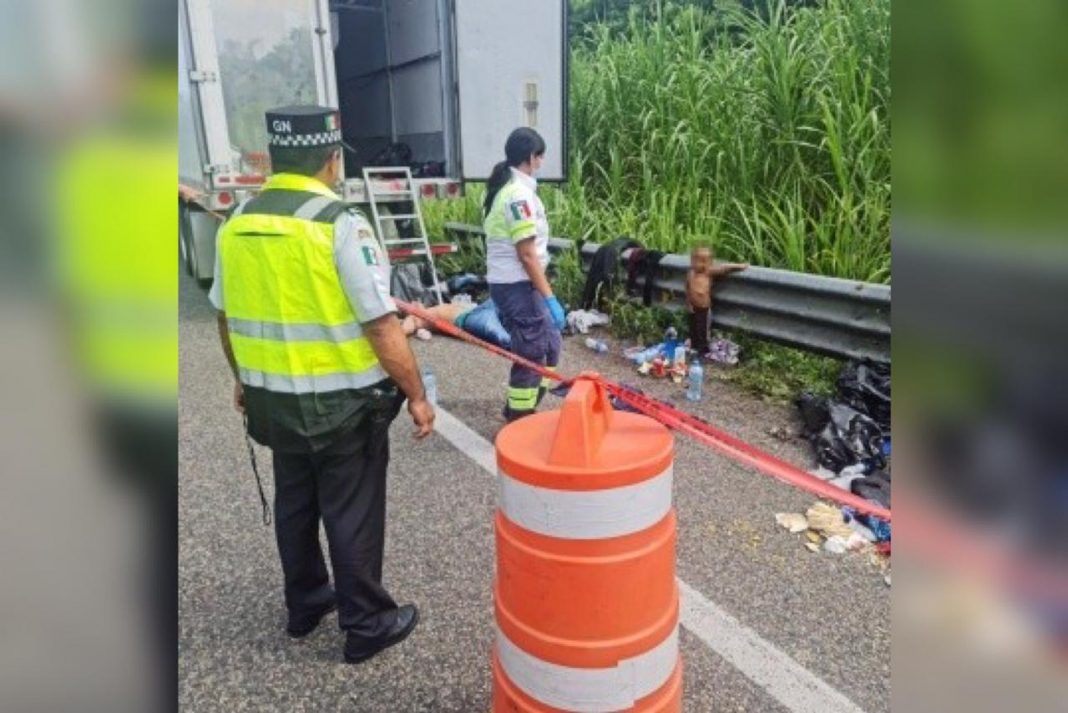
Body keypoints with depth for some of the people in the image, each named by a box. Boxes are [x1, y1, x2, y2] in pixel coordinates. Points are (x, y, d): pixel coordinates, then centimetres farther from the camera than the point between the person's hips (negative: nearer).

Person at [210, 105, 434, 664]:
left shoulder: (236, 223, 2)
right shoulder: (340, 225, -18)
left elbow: (227, 318, 11)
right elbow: (382, 328, -19)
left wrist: (245, 379, 25)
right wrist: (416, 396, -9)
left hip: (272, 398, 6)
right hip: (343, 403, -6)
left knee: (294, 503, 22)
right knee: (352, 514, 8)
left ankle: (304, 604, 39)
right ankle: (367, 624, 24)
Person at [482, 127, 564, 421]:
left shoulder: (504, 187, 13)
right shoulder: (519, 194, -18)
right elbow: (527, 255, -21)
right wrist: (550, 298, -19)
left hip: (508, 282, 10)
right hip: (517, 285, -10)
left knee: (549, 344, 18)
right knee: (532, 354, 0)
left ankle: (519, 409, 28)